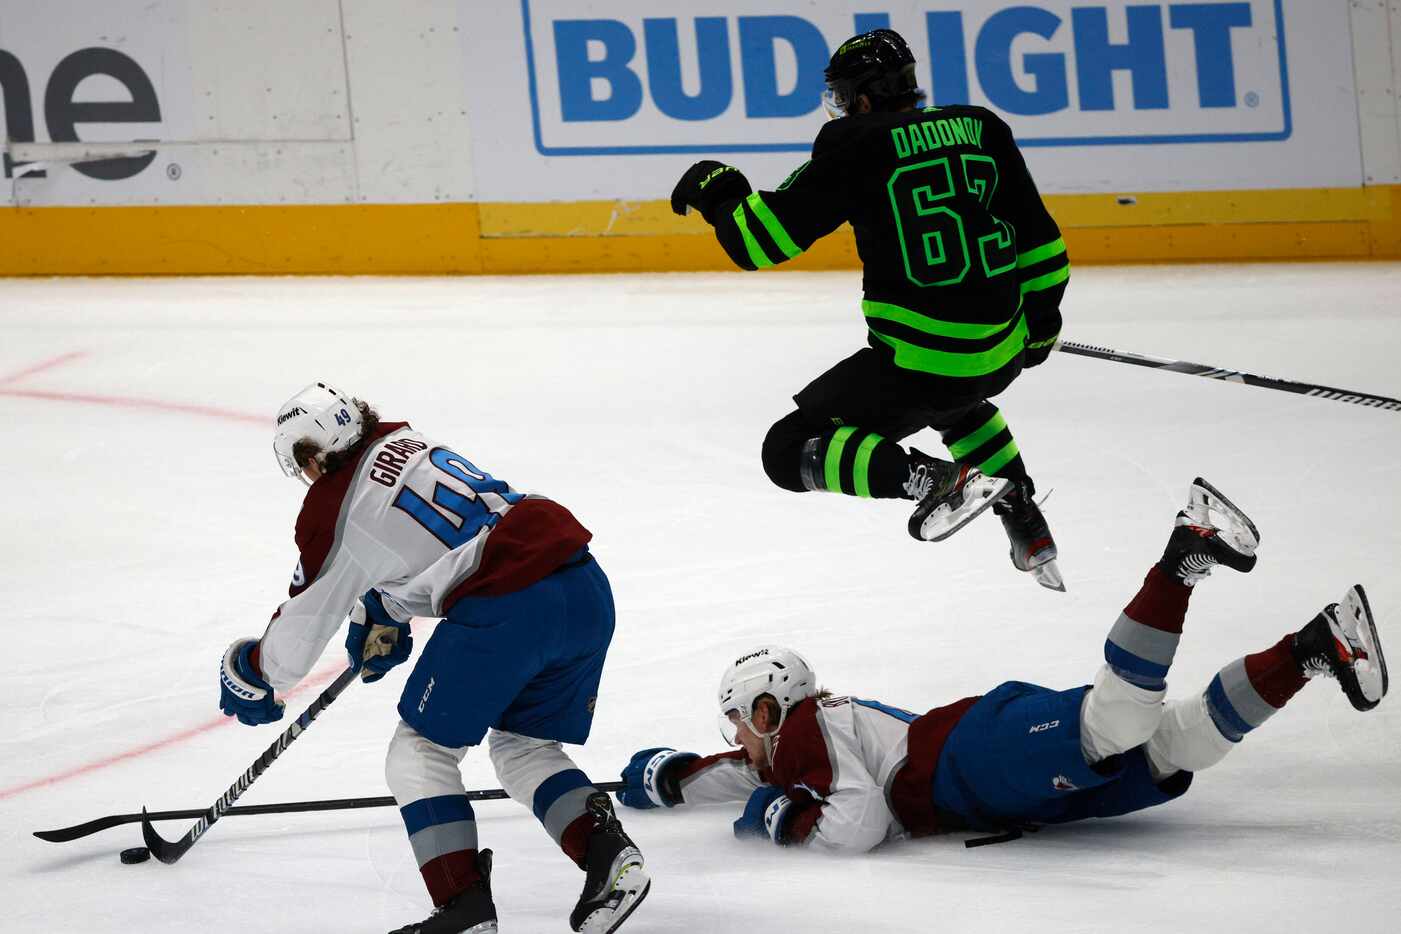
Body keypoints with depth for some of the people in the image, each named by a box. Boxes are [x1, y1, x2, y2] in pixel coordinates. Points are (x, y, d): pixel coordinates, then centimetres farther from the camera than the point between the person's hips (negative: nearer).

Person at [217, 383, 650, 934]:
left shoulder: (332, 507, 2)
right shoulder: (405, 442, 23)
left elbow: (302, 624, 13)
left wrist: (254, 676, 32)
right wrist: (380, 617, 53)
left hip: (503, 609, -8)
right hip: (587, 589, 8)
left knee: (422, 751, 9)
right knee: (523, 747, 23)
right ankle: (607, 852, 2)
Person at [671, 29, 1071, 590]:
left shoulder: (854, 149, -8)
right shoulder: (982, 130, 7)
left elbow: (764, 237, -8)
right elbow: (1038, 241, 12)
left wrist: (718, 192, 12)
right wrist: (1041, 319, 28)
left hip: (915, 358, -7)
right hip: (1001, 354, 7)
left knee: (791, 451, 4)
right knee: (955, 402, 41)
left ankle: (932, 479, -17)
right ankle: (1027, 527, 31)